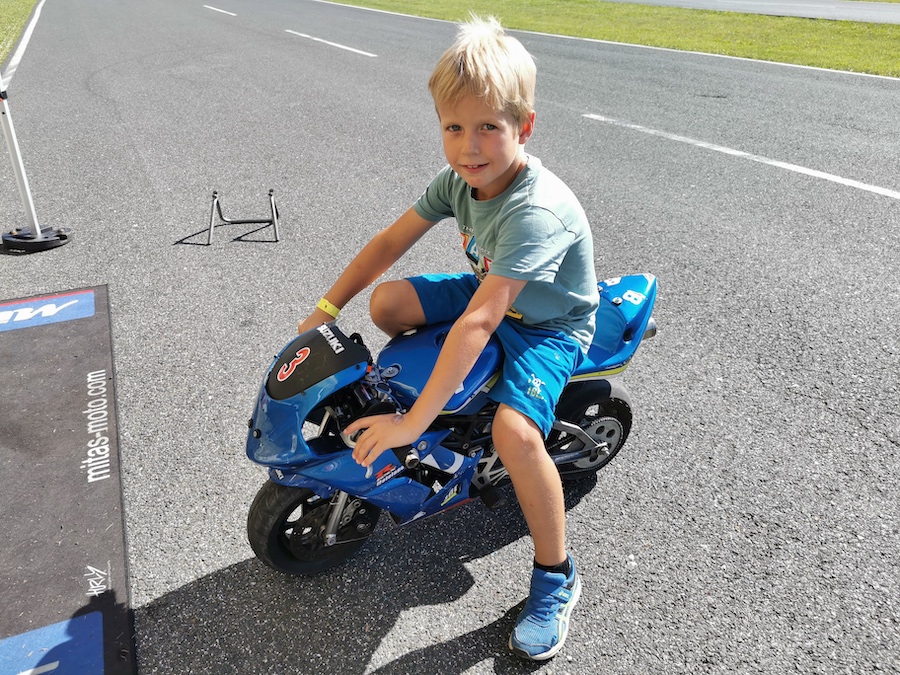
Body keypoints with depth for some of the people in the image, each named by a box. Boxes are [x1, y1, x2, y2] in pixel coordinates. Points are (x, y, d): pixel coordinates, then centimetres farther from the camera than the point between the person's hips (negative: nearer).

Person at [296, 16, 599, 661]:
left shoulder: (535, 210, -36)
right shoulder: (459, 178, -11)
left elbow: (476, 324, -41)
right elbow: (391, 241, -1)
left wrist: (411, 424, -39)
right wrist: (326, 309, -5)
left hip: (549, 325, -7)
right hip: (491, 290, 7)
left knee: (513, 430, -31)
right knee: (387, 302, -5)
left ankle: (557, 575, -7)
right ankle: (421, 391, 24)